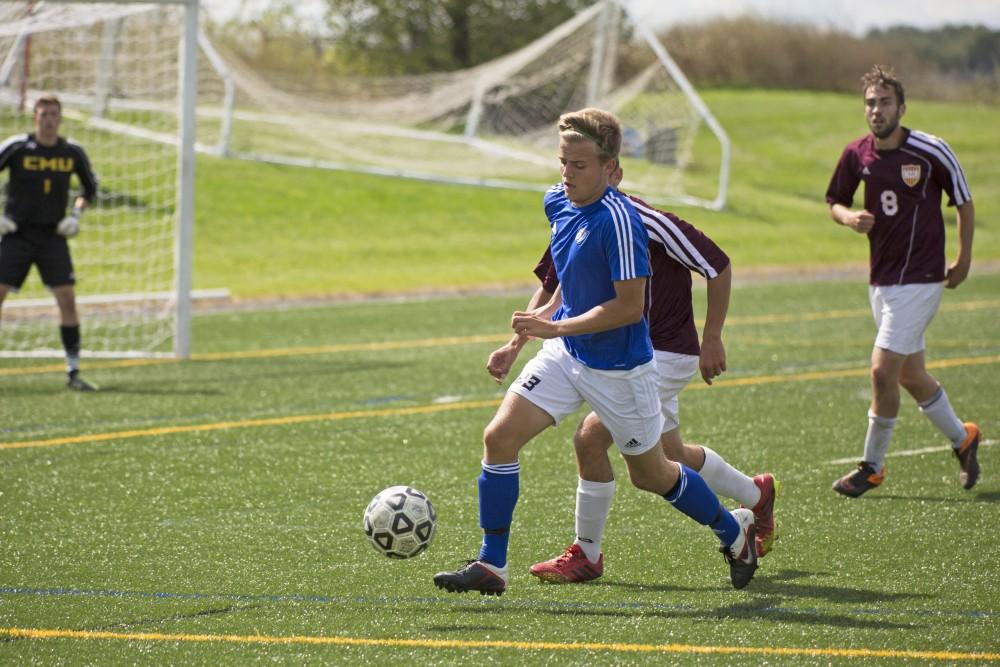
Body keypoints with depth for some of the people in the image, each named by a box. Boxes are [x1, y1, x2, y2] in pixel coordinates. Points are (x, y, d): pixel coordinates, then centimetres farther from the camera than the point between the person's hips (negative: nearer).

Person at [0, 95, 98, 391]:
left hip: (53, 236, 2)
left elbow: (90, 187, 17)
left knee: (67, 299, -7)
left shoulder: (72, 152, 2)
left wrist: (76, 215, 2)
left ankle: (73, 372, 0)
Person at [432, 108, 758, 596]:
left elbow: (630, 305, -25)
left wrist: (555, 327, -26)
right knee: (500, 437, -9)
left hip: (619, 368, -7)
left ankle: (734, 531, 36)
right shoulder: (557, 203, 0)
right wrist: (547, 311, 15)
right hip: (565, 354, 7)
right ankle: (492, 566, -1)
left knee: (649, 474, 10)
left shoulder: (618, 220, -25)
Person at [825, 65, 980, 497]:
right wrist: (849, 217, -8)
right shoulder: (857, 155, 1)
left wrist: (964, 258, 3)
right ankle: (962, 439, 37)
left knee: (883, 369, -12)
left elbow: (963, 202, 2)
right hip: (881, 279, 6)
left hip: (921, 279, -6)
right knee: (910, 376, 14)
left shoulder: (930, 151, -11)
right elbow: (835, 201, 14)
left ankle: (872, 466, 2)